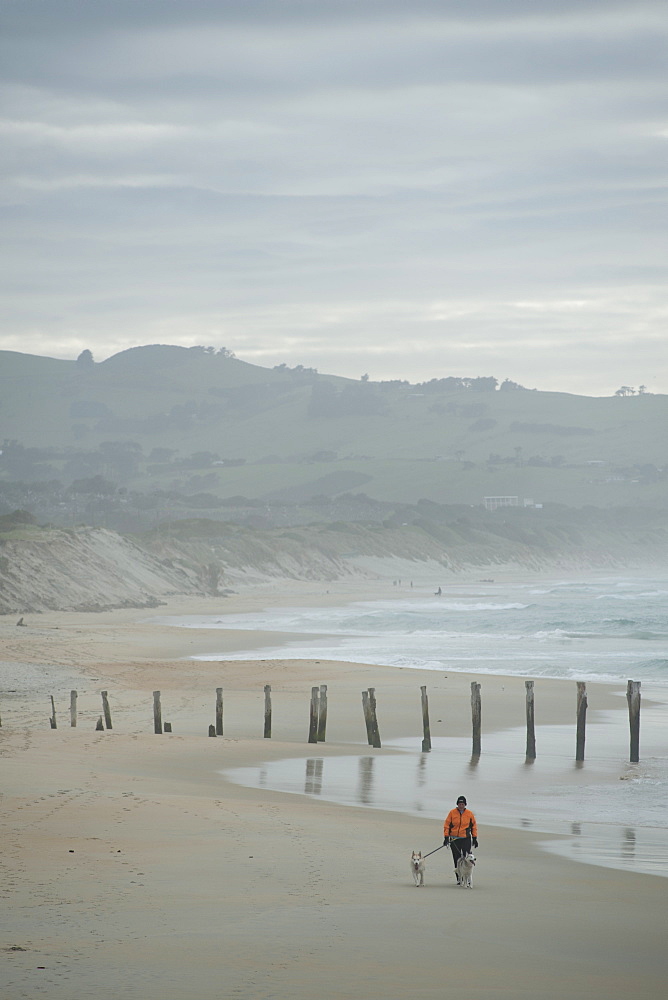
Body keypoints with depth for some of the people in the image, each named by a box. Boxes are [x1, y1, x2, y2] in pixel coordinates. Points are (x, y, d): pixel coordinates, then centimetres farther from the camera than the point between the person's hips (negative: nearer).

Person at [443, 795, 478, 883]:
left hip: (466, 839, 0)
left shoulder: (469, 813, 4)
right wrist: (446, 837, -4)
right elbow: (446, 825, 3)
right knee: (457, 859, 2)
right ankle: (459, 878, 8)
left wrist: (474, 838, 8)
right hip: (454, 839, 0)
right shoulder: (452, 812, 1)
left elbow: (474, 826, 12)